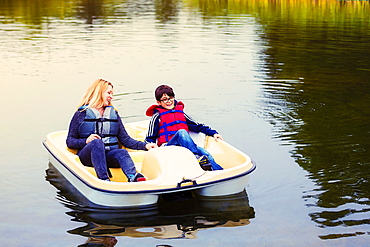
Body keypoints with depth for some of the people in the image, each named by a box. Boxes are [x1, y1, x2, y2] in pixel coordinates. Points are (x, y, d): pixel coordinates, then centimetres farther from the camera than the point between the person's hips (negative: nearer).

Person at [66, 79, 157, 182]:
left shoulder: (113, 114, 22)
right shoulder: (81, 114, 10)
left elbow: (125, 139, 16)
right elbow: (70, 141, 5)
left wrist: (145, 145, 2)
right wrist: (86, 141, -15)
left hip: (110, 156, 3)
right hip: (88, 156, -3)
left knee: (122, 153, -31)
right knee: (97, 142, -35)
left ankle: (133, 177, -62)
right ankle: (104, 180, -53)